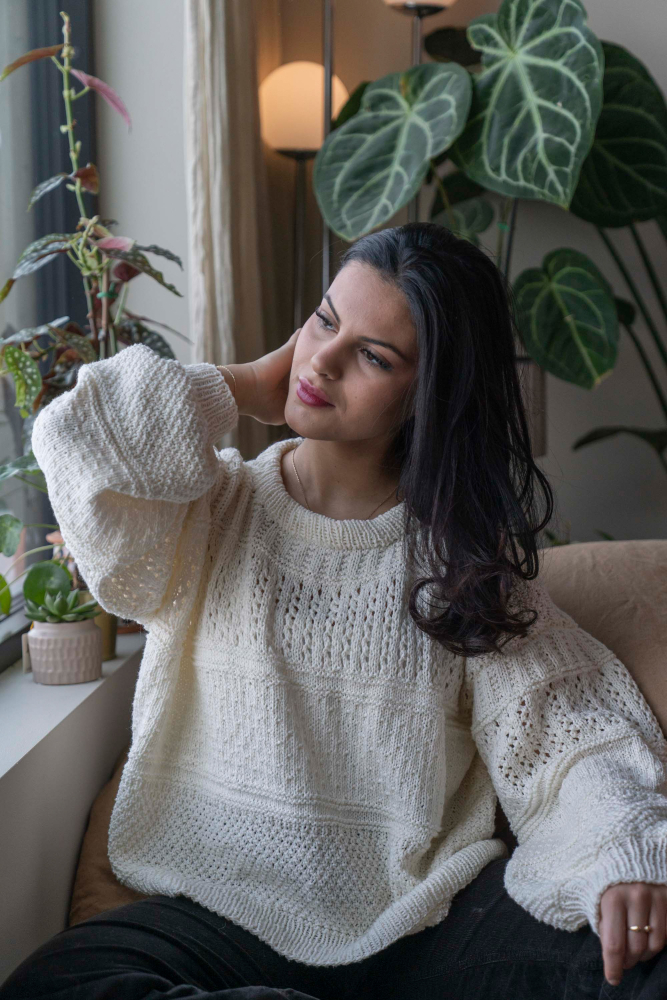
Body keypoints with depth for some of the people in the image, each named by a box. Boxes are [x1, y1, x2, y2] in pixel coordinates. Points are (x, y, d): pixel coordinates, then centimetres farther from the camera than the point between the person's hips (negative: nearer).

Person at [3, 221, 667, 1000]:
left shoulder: (466, 552, 5)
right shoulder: (213, 509, 5)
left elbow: (566, 728, -2)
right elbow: (84, 442, -15)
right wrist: (247, 388, -2)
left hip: (424, 914, -1)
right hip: (220, 912, 2)